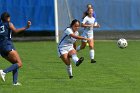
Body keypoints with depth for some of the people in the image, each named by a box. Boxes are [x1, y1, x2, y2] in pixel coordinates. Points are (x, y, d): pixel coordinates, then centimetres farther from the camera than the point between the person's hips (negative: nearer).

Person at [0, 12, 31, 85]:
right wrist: (26, 27, -19)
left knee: (15, 63, 18)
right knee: (19, 63, -9)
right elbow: (15, 30, -14)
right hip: (8, 45, -7)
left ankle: (15, 82, 3)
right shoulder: (9, 24, 4)